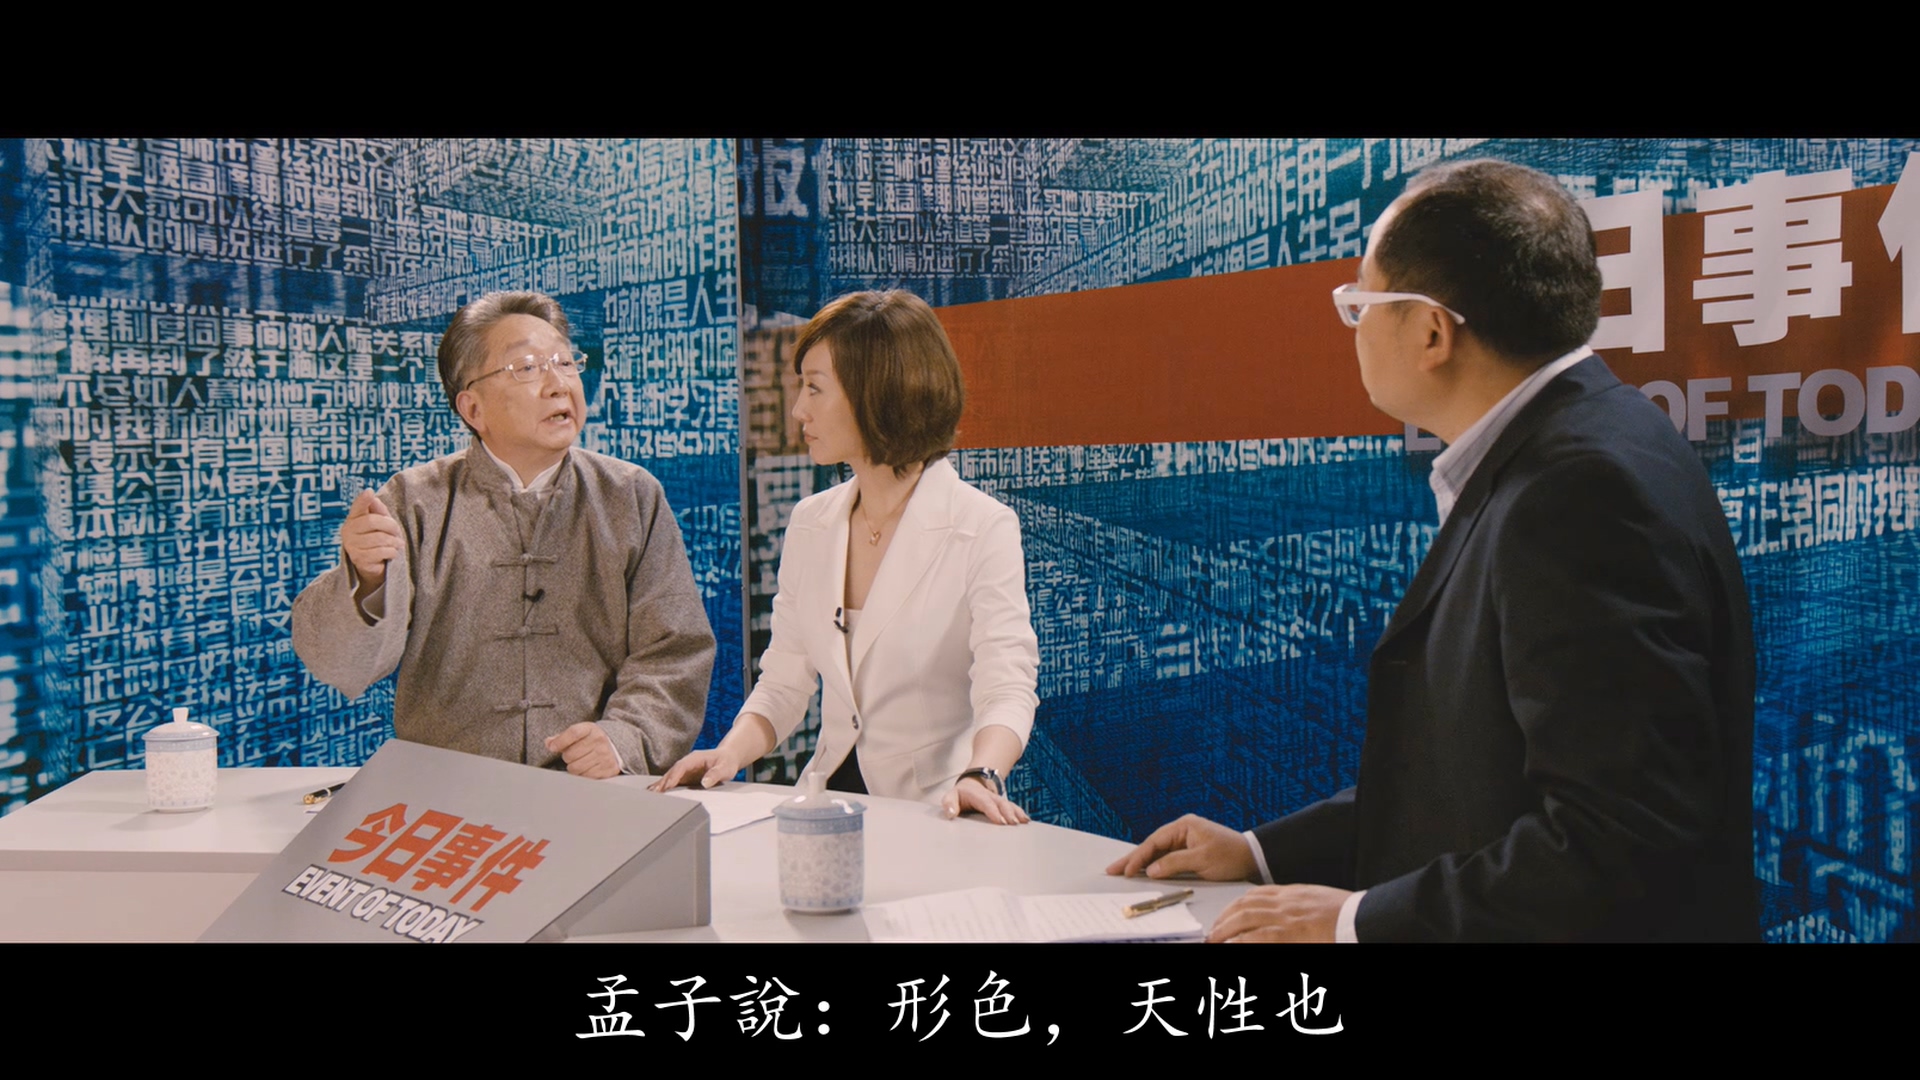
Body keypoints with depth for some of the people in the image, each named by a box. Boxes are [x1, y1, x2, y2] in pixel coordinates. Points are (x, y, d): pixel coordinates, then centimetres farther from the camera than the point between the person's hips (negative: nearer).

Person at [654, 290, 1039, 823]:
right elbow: (783, 684, 11)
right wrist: (729, 753, -8)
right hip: (829, 805, 4)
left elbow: (1006, 688, -17)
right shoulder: (810, 523, 10)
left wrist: (981, 777, -37)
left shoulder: (983, 529, -7)